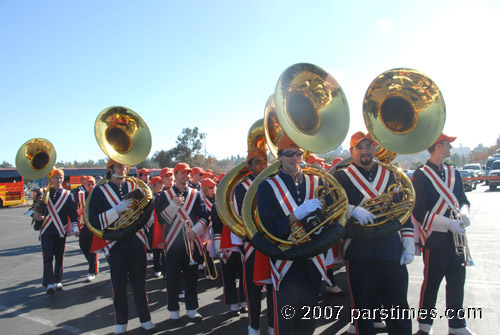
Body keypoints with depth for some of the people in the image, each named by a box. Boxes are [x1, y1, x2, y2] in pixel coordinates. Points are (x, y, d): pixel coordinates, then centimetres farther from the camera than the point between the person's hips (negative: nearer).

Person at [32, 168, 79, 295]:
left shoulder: (67, 194, 4)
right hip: (46, 231, -1)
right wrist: (34, 214, -16)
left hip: (61, 231, 1)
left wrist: (75, 228, -10)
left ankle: (57, 281, 21)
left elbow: (73, 212, 1)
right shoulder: (42, 193, 4)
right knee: (48, 257, -6)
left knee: (59, 257, 9)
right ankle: (49, 283, -2)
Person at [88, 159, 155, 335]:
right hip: (116, 244, -1)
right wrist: (117, 210, -19)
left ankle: (145, 319, 22)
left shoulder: (134, 186, 7)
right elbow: (93, 221, -9)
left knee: (139, 284, 8)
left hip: (137, 242, 1)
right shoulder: (100, 191, 0)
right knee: (119, 286, 7)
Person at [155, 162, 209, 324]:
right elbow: (161, 218, -5)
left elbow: (204, 217, 1)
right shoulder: (165, 195, 4)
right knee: (172, 278, 4)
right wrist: (174, 205, -18)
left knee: (192, 277, 7)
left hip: (192, 242, 1)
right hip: (173, 244, -1)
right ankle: (173, 310, 18)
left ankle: (191, 308, 21)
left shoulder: (196, 194, 7)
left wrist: (195, 231, -15)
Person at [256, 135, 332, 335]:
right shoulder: (267, 186, -5)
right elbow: (269, 229, -14)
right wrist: (297, 215, -27)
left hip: (314, 265, 4)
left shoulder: (316, 182, 6)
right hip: (286, 267, -3)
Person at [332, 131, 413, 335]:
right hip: (359, 255, -2)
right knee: (364, 308, 8)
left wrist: (409, 245, 8)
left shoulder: (390, 175, 13)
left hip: (393, 253, 3)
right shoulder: (341, 177, 3)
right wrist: (353, 210, -26)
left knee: (399, 308, 8)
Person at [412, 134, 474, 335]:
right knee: (431, 285, 6)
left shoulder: (453, 173, 11)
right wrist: (449, 224, -20)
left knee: (457, 284, 14)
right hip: (435, 241, -6)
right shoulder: (420, 175, -10)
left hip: (456, 239, 6)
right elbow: (419, 212, -14)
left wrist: (464, 213, -5)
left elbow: (463, 199, 17)